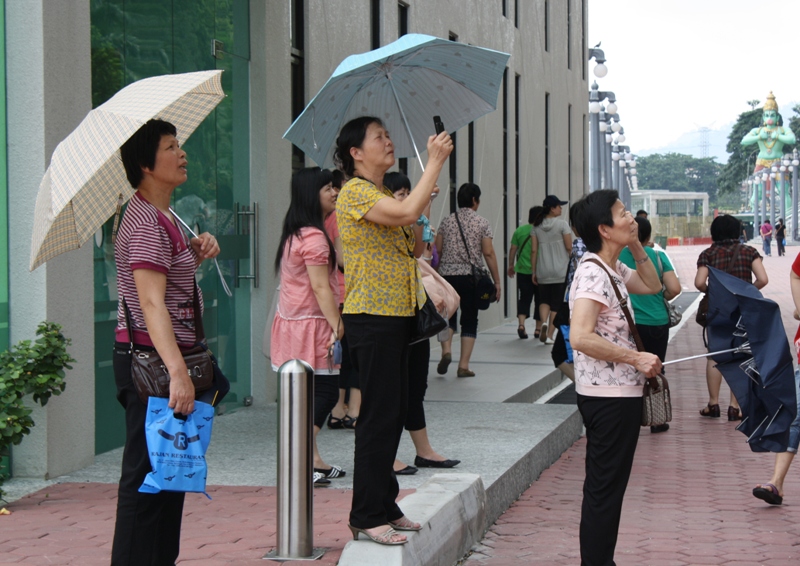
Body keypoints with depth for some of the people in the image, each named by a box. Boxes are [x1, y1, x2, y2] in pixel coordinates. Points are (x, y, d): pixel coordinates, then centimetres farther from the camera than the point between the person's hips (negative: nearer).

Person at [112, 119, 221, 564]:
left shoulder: (161, 217, 15)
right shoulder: (146, 223, -17)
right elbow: (152, 302, -27)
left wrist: (197, 248, 9)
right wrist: (178, 371, -37)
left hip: (166, 360, 11)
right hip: (150, 359, -11)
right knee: (147, 477, -8)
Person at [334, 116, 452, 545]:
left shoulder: (384, 196, 20)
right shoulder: (355, 192, -10)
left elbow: (415, 247, 18)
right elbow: (407, 212, -26)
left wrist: (427, 202, 4)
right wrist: (435, 162, -19)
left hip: (397, 315, 9)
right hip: (371, 316, -9)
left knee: (393, 414, 12)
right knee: (379, 415, -8)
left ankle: (384, 506, 20)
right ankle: (367, 517, -3)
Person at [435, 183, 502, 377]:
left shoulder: (447, 221, 7)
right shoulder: (482, 223, -1)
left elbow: (437, 251, 6)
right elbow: (488, 253, -5)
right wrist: (497, 282, -1)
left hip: (447, 275, 2)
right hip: (471, 277, -2)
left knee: (448, 316, 16)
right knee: (469, 321, 5)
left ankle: (446, 351, -8)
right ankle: (463, 366, 1)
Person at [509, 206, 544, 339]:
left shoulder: (519, 231, 2)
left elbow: (513, 249, 6)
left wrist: (511, 265, 16)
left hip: (523, 271, 2)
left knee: (524, 298, 5)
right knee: (540, 299, 10)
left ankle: (521, 324, -15)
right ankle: (538, 328, 13)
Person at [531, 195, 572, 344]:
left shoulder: (537, 226, 4)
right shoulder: (562, 224, -7)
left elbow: (534, 250, 3)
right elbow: (569, 247, -8)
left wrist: (533, 271, 8)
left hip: (543, 272, 3)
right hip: (560, 271, -3)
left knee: (544, 300, 13)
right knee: (556, 303, 5)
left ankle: (544, 322, -15)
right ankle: (549, 335, 3)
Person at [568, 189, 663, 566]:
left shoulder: (612, 269, 10)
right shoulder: (593, 274, -20)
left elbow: (651, 285, 27)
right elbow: (580, 337, -30)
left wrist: (636, 247, 11)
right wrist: (637, 358, -24)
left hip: (617, 393, 10)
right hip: (609, 395, -10)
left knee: (605, 488, 17)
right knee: (605, 490, -4)